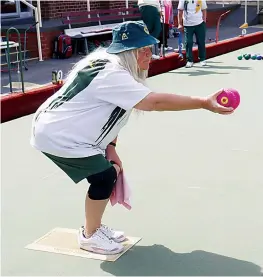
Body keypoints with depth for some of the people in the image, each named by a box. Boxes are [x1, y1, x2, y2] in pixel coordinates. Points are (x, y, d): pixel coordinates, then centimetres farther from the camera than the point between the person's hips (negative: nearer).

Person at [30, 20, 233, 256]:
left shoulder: (109, 64, 3)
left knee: (104, 171, 13)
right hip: (57, 137, -10)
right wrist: (204, 103, -38)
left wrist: (110, 147, 0)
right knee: (105, 177, -8)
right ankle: (89, 236, 12)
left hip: (59, 129, 10)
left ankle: (94, 227, 29)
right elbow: (155, 102, -38)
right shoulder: (111, 76, -29)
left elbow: (108, 110, 9)